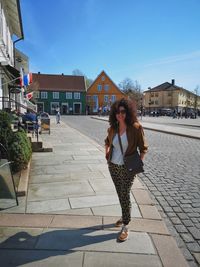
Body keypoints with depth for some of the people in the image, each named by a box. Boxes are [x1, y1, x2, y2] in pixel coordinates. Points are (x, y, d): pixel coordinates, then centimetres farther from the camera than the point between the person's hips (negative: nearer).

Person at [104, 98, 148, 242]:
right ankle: (125, 216, 41)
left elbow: (143, 148, -7)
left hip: (127, 168, -5)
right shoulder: (112, 128, -2)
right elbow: (107, 141, 20)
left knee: (125, 195, 1)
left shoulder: (136, 127, -15)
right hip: (113, 166, 5)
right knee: (120, 194, 19)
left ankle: (125, 226, 17)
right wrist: (107, 153, 9)